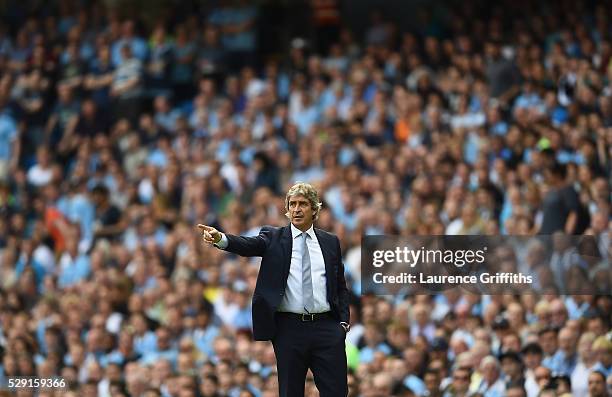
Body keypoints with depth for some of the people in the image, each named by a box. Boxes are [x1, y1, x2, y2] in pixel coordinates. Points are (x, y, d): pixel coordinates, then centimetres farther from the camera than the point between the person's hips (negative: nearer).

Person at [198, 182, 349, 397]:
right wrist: (220, 238, -35)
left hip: (326, 328, 1)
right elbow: (248, 245, -14)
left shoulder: (330, 242, 12)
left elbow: (341, 286, 14)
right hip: (289, 328, -1)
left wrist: (343, 321, 3)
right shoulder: (274, 237, 5)